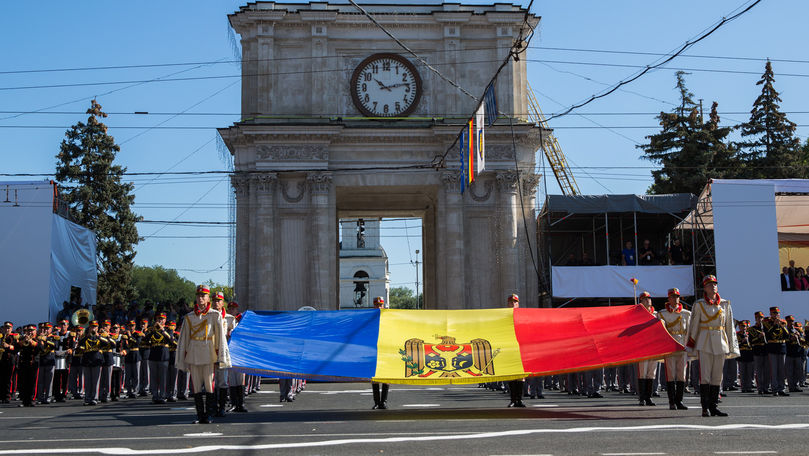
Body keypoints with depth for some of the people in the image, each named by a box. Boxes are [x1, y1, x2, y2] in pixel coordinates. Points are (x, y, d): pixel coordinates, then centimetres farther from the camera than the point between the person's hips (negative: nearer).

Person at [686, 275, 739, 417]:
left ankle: (713, 406, 10)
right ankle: (705, 408, -4)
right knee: (705, 375, -7)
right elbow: (693, 325, 3)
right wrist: (690, 346, 0)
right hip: (704, 343, -3)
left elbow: (729, 326, 13)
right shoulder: (699, 304, 3)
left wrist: (731, 347, 9)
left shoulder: (725, 304, 11)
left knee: (717, 376, 4)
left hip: (720, 343, 3)